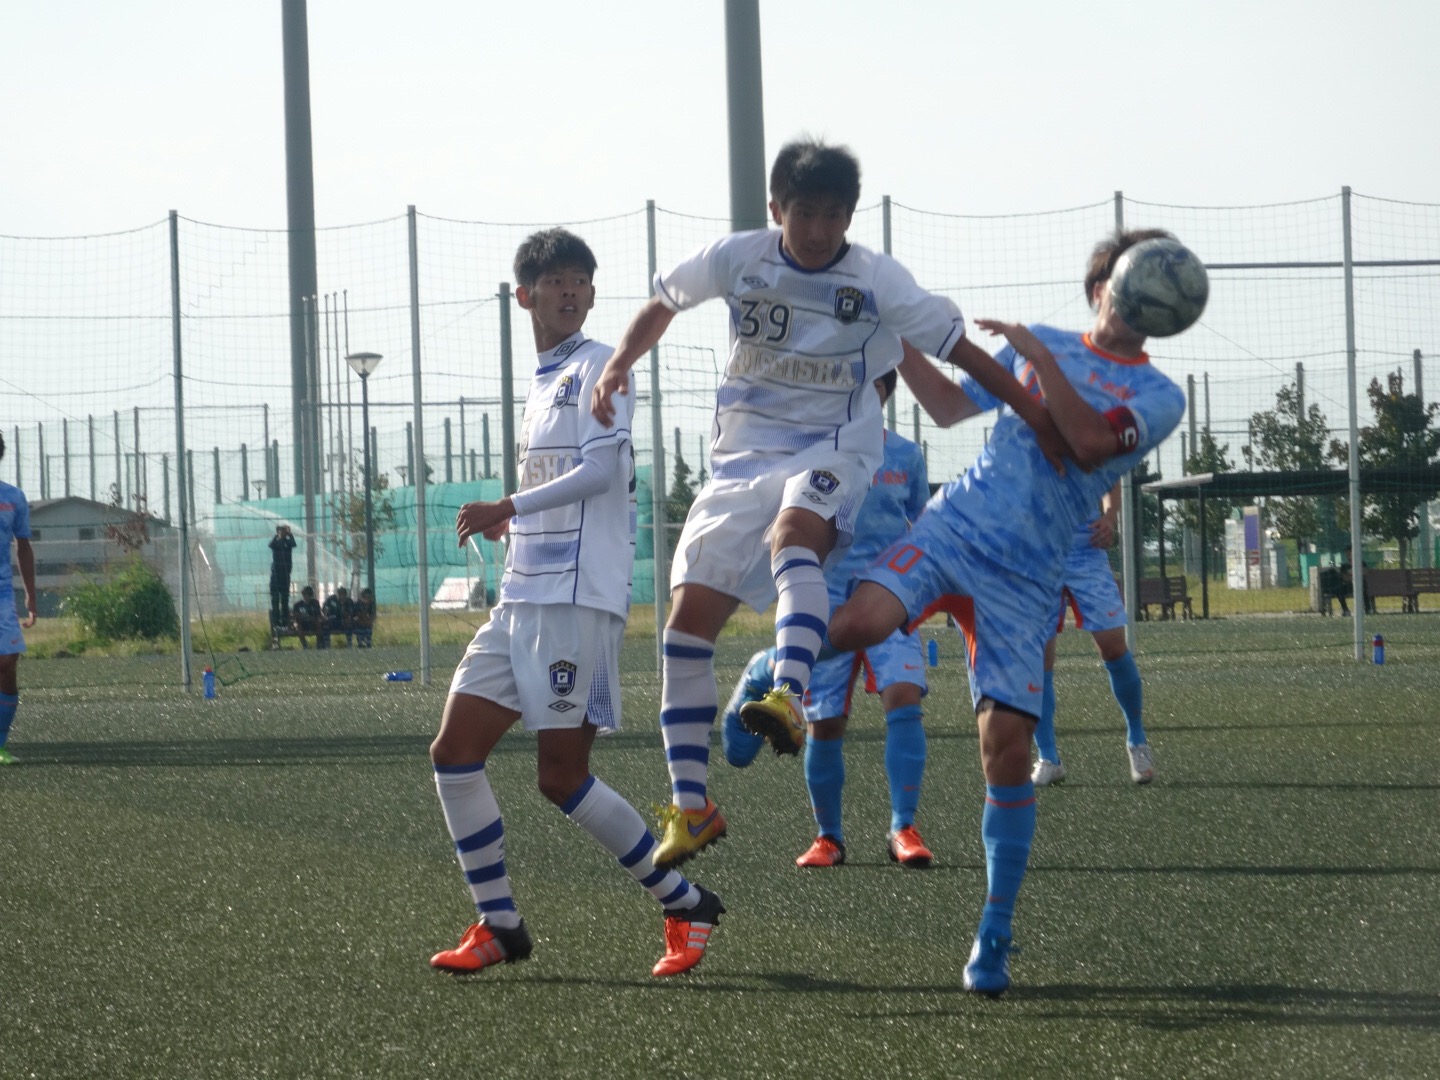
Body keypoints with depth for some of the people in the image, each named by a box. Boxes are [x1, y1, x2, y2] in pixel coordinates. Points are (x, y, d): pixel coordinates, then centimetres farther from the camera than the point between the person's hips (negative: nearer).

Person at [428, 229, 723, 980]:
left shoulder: (597, 367, -5)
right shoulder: (542, 381, 20)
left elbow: (601, 471, -17)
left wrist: (508, 508, -16)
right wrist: (511, 523, 16)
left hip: (578, 600, -9)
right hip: (521, 600, 9)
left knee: (563, 778, -10)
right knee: (454, 753, 2)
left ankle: (685, 907, 4)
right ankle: (497, 926, 9)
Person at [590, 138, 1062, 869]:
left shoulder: (877, 281, -7)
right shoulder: (737, 259, -1)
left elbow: (958, 347, -3)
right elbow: (663, 303, 16)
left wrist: (1040, 419, -5)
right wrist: (617, 367, -1)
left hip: (832, 452, -3)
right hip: (744, 451, 3)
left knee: (794, 531, -39)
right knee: (689, 612, -7)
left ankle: (788, 699, -60)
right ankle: (691, 806, 1)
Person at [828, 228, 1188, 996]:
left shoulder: (1158, 398, 3)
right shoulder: (1039, 344, 15)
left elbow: (1089, 443, -16)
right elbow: (951, 408, 23)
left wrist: (1041, 359, -17)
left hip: (1025, 582, -1)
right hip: (950, 527, 2)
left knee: (1007, 747, -10)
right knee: (856, 623, -30)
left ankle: (994, 937, 2)